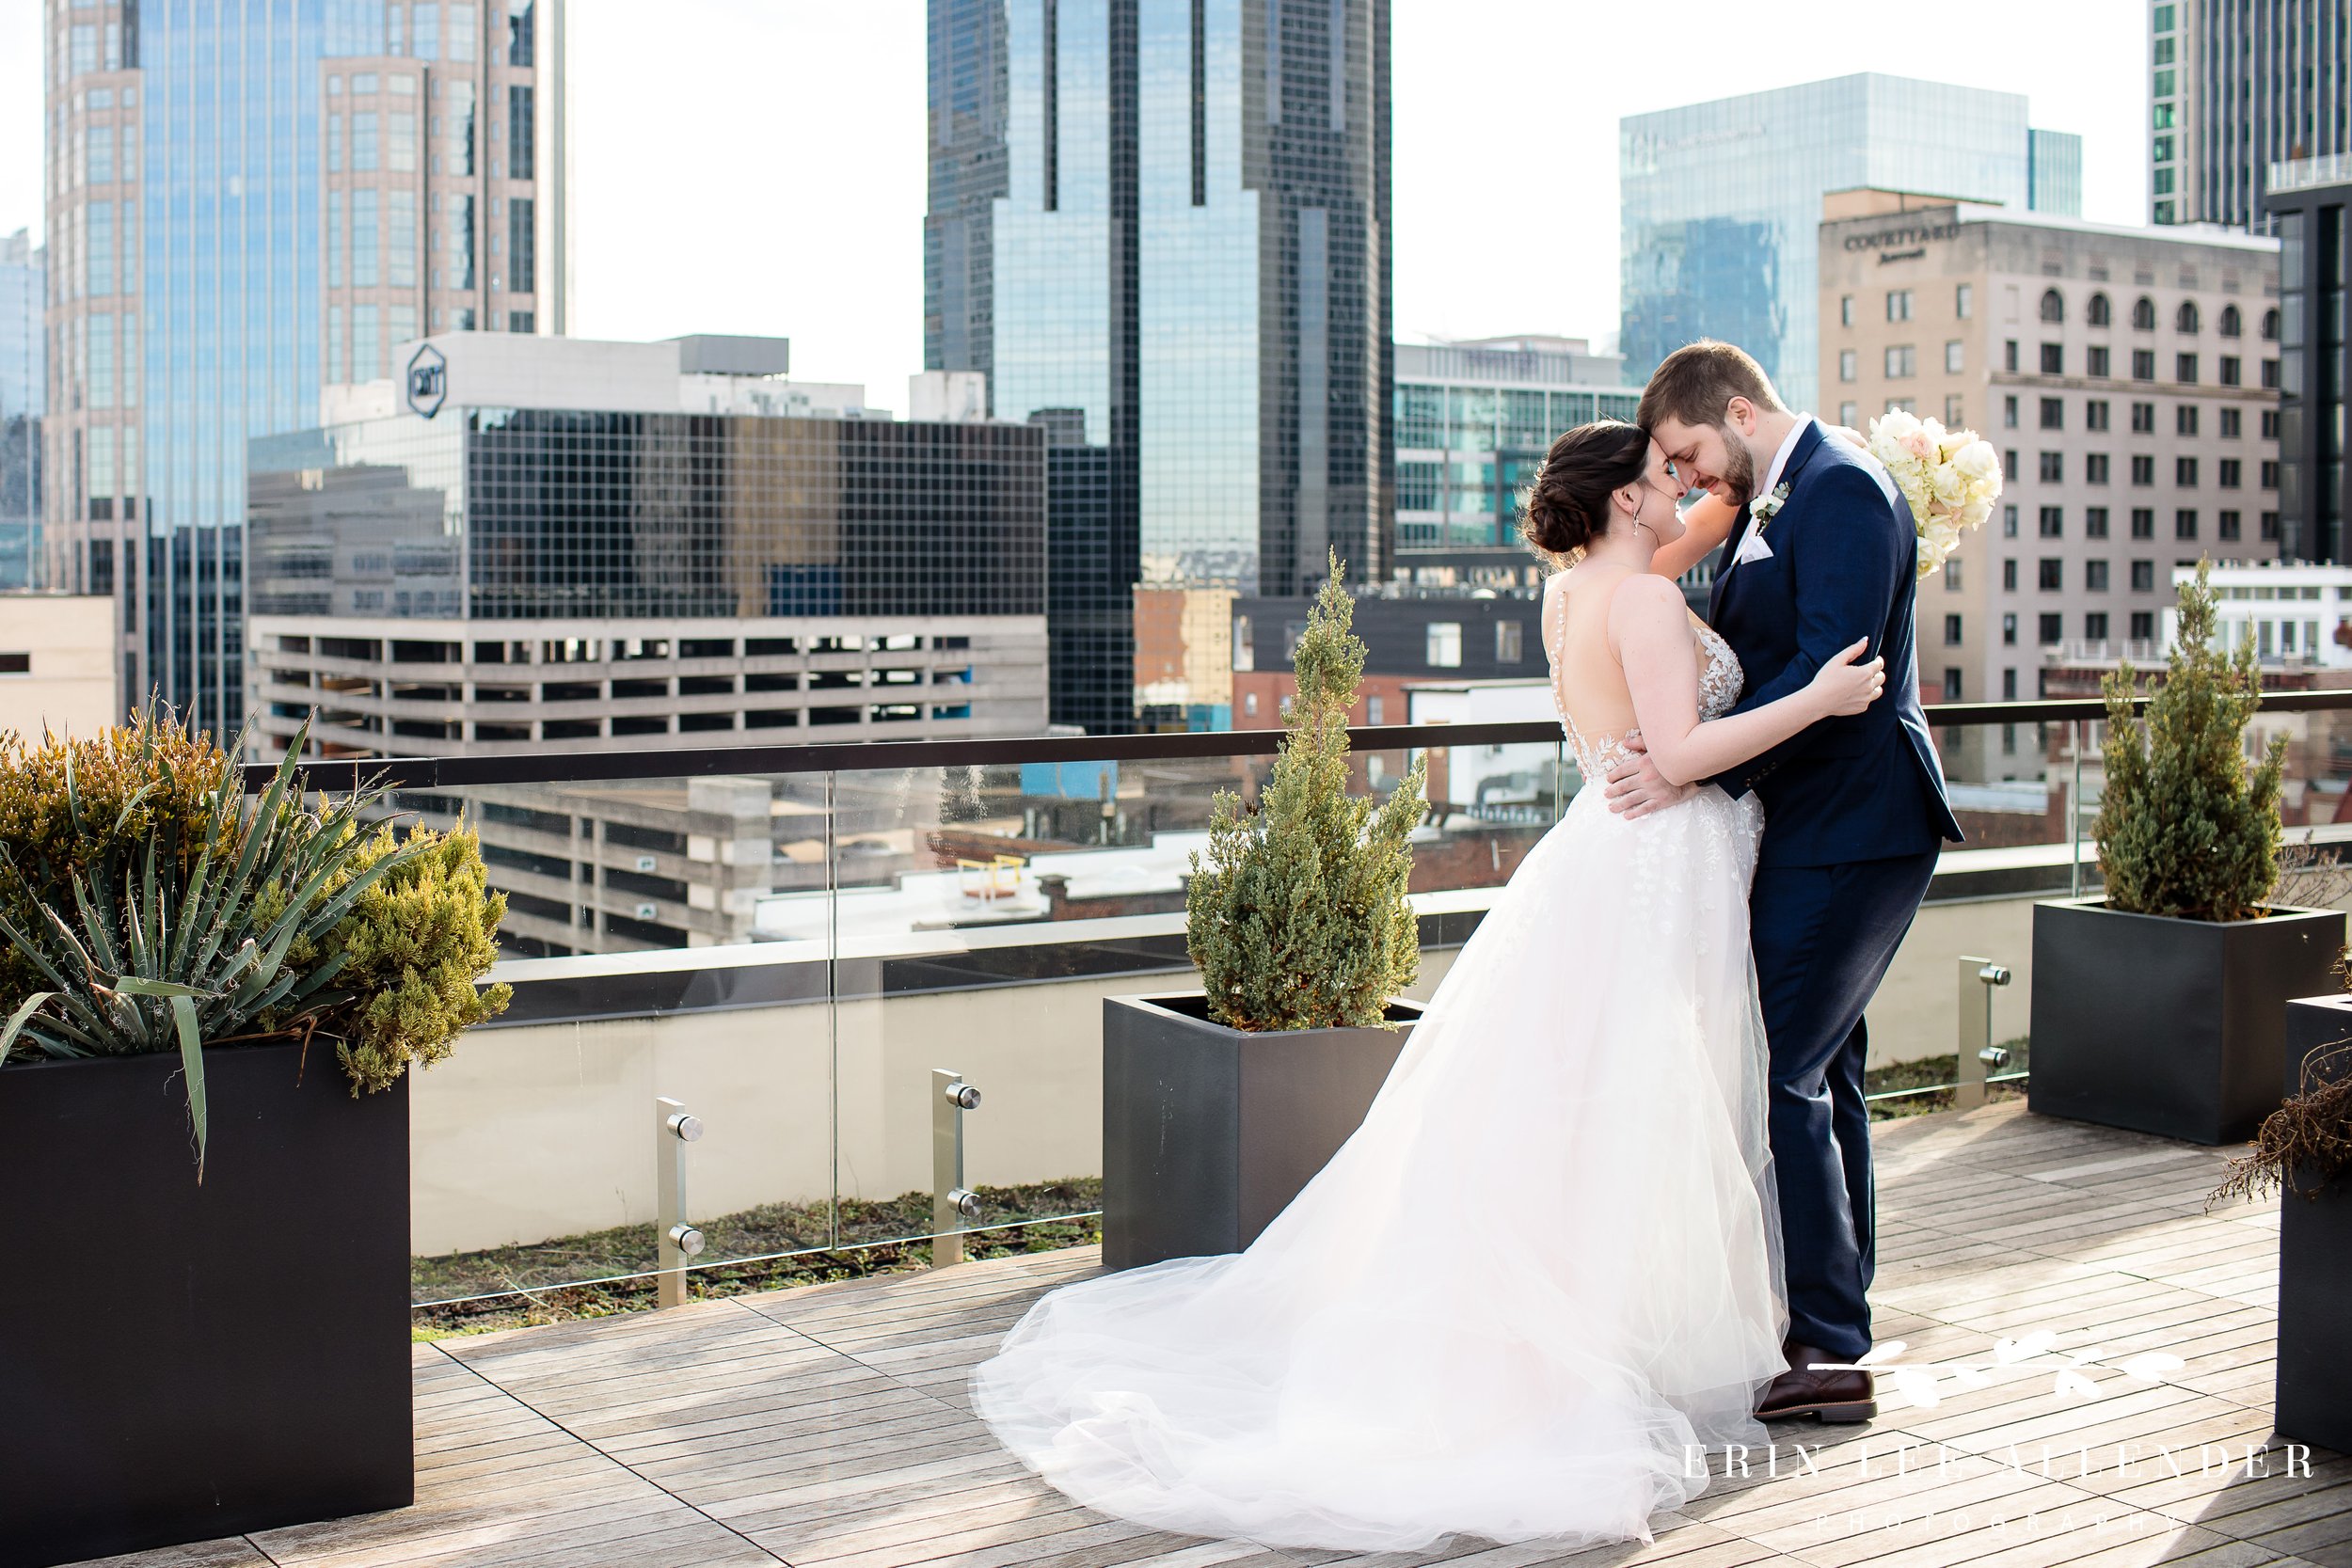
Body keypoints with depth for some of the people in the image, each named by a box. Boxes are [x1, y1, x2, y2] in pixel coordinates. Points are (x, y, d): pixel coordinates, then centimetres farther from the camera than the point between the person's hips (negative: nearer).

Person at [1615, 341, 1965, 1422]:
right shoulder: (1768, 506, 17)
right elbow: (1737, 653, 18)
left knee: (1777, 1068, -11)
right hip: (1818, 825, 11)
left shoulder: (1839, 489, -15)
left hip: (1849, 830, -11)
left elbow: (1830, 668, -24)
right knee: (1820, 1068, 15)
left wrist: (1694, 770, -23)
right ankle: (1836, 1312, 26)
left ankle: (1830, 1352, -5)